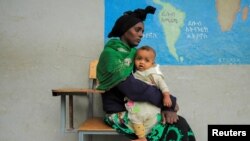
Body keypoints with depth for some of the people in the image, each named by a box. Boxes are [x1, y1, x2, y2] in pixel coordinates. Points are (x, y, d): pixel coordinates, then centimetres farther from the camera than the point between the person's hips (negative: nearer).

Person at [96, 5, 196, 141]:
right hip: (119, 114, -6)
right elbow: (131, 88, -23)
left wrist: (166, 106, -13)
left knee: (180, 124, -14)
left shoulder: (134, 53, 12)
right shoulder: (110, 54, -12)